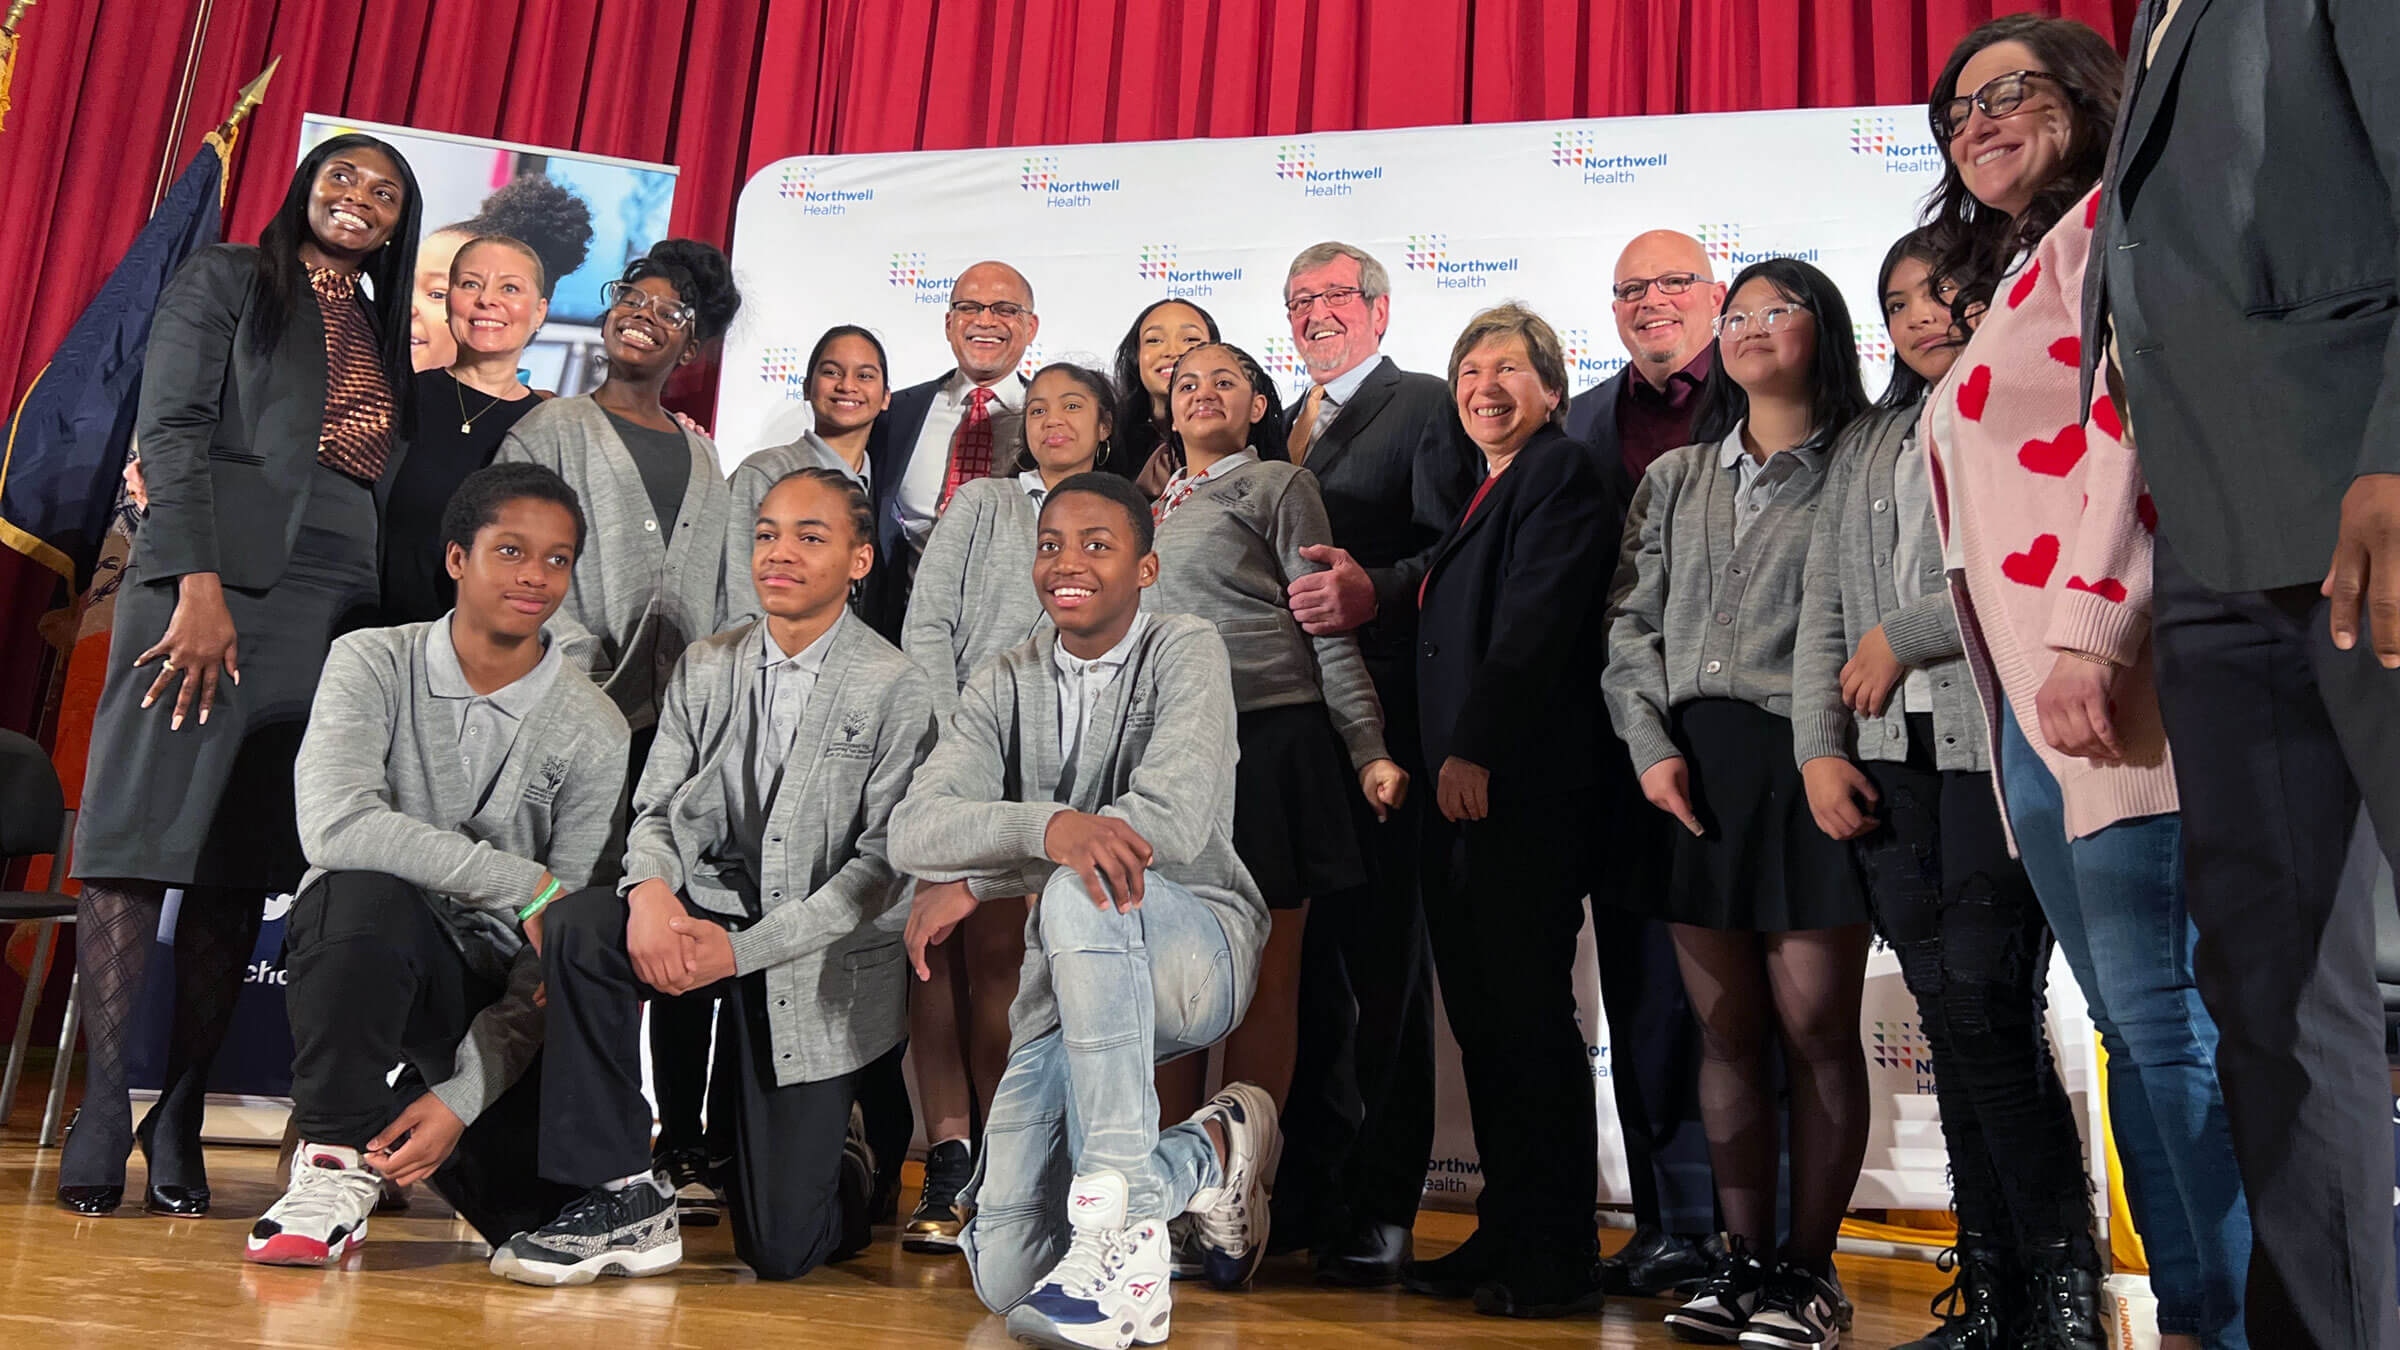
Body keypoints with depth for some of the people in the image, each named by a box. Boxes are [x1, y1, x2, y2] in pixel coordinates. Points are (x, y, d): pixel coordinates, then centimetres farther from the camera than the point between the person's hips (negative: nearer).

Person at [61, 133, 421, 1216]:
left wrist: (389, 623, 5)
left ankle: (179, 1121, 4)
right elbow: (173, 431, -3)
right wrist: (198, 586, -14)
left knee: (242, 861, 2)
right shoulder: (225, 282, 8)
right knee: (145, 829, -6)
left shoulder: (383, 334, 22)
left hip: (337, 603, 4)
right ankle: (102, 1116, -3)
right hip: (215, 577, -4)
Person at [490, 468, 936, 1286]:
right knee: (577, 924, -28)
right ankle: (626, 1200, -16)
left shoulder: (897, 690, -9)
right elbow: (657, 809, 5)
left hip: (819, 967, -4)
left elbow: (887, 865, -13)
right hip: (708, 914, 4)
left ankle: (842, 1166, 34)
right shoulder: (704, 670, 7)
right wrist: (649, 888, -20)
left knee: (780, 1250, -6)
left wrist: (742, 949, -20)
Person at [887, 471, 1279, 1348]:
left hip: (1198, 951, -5)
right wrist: (1046, 826, -33)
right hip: (1072, 983, 5)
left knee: (1082, 891, -38)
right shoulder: (1004, 686, 7)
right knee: (1004, 1275, -6)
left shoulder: (1186, 652, -6)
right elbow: (913, 833, -10)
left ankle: (1122, 1228, -34)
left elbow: (1175, 822, -23)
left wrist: (977, 880, -16)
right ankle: (1208, 1155, 21)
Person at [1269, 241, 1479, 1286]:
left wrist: (1375, 592, -26)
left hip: (1379, 719, -7)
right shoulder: (1285, 426, 26)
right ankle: (1305, 1189, 18)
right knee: (1303, 960, 9)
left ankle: (1378, 1209, 4)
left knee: (1380, 958, -3)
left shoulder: (1427, 407, 2)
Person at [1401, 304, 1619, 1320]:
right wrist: (1440, 763, 15)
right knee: (1483, 1021, 10)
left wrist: (1474, 752, -20)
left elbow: (1536, 620, -16)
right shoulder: (1485, 492, 25)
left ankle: (1557, 1257, 2)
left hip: (1519, 789, -9)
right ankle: (1505, 1235, 18)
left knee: (1529, 1017, -6)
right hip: (1459, 789, 9)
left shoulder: (1560, 472, -4)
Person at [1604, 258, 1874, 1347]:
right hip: (1694, 767, 4)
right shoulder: (1674, 480, 19)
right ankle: (1744, 1260, 15)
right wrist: (1652, 746, 0)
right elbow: (1631, 624, 14)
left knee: (1814, 1023, -3)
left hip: (1809, 758, -4)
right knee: (1725, 1025, 6)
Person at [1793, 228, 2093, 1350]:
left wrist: (1905, 635, -6)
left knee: (1990, 1015, -11)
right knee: (1948, 1017, 5)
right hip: (1888, 762, 5)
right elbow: (1822, 611, 16)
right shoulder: (1865, 446, 21)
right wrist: (1820, 748, 5)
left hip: (2000, 749, -5)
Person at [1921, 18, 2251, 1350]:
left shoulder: (2106, 227, 2)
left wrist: (2087, 638, -23)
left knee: (2162, 1021, -11)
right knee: (2132, 1031, 8)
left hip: (2100, 682, -9)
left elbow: (2132, 427, -14)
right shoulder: (2010, 283, 27)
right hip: (2028, 709, 9)